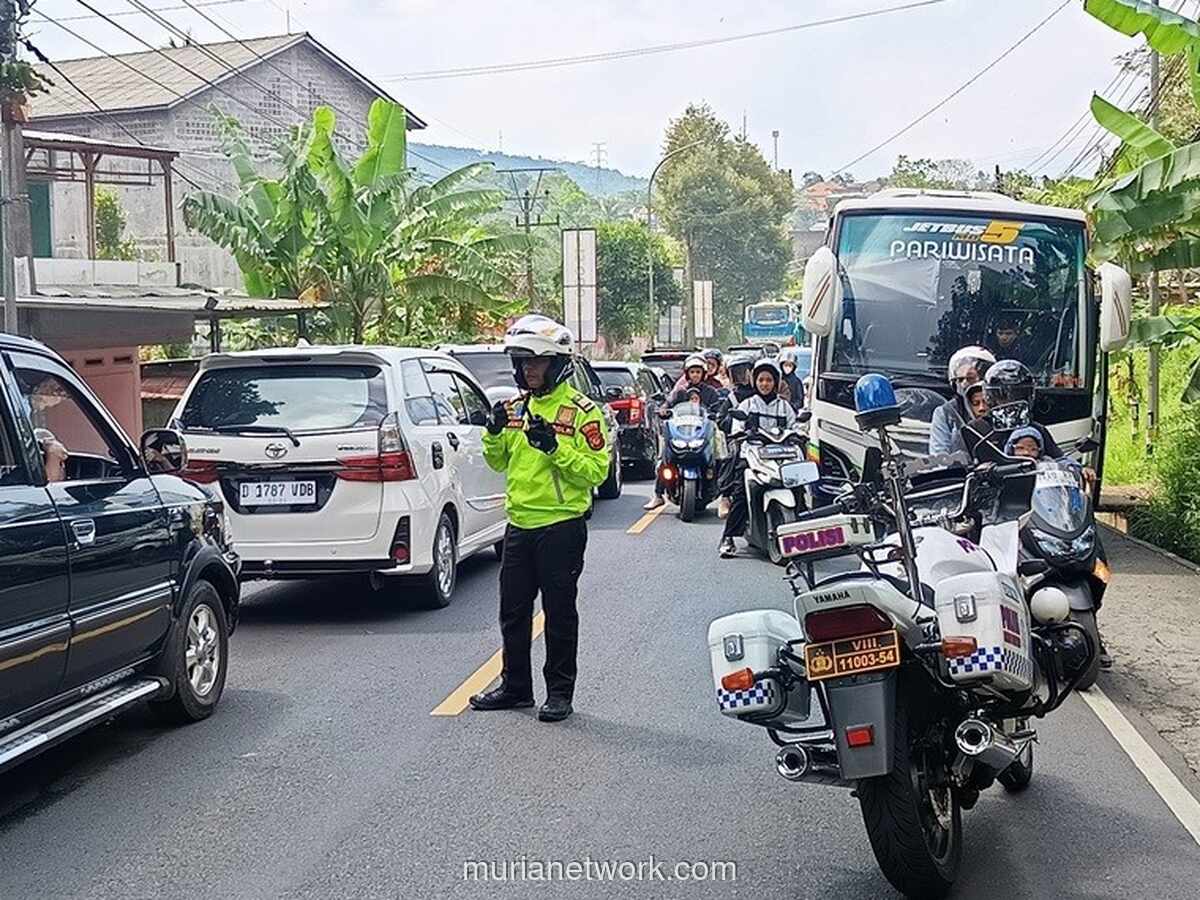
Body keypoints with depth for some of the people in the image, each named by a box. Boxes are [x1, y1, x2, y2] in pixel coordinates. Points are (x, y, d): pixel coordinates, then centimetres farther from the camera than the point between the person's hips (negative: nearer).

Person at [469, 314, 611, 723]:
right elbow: (499, 462, 18)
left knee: (559, 613, 3)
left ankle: (560, 692, 14)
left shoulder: (581, 410, -9)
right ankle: (515, 686, 26)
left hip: (561, 527, -6)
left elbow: (596, 470, -15)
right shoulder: (515, 408, 11)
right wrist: (494, 432, -2)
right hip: (519, 525, 7)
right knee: (513, 612, 13)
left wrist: (554, 447, -24)